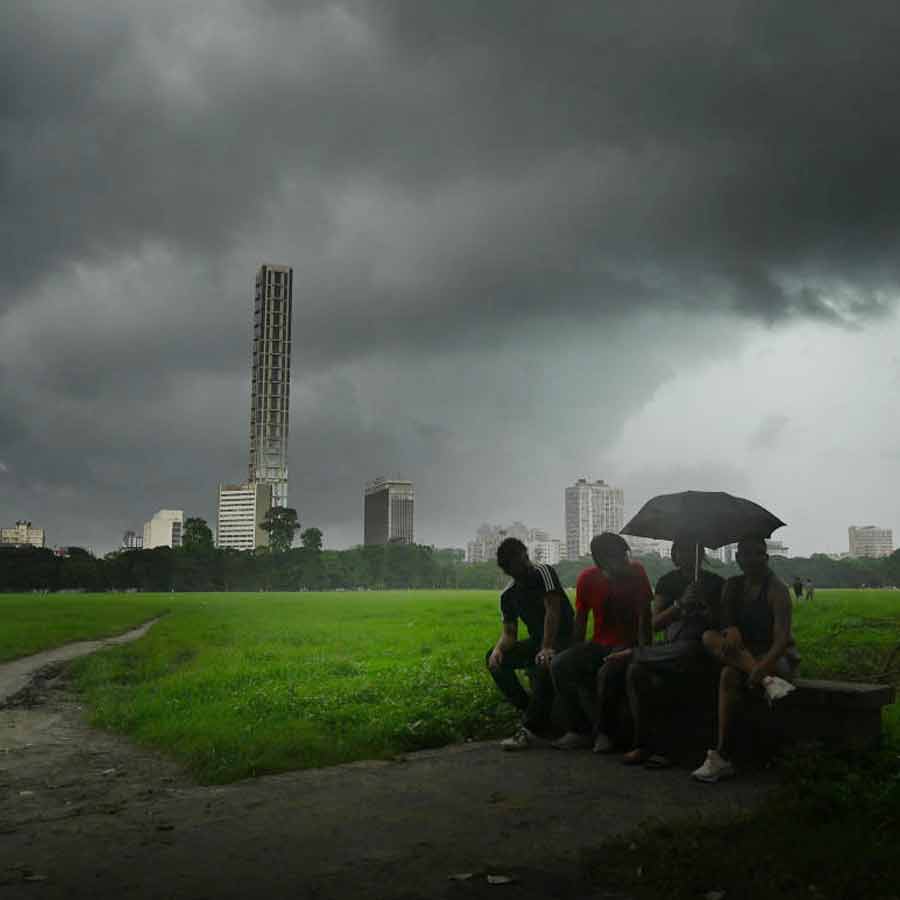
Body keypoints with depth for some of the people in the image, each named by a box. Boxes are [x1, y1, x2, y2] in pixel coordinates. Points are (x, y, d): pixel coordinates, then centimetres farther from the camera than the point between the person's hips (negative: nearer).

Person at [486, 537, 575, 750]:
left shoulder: (543, 572, -13)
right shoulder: (508, 596, 5)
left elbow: (553, 610, -23)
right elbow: (509, 632, 1)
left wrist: (546, 648, -33)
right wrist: (498, 648, -23)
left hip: (562, 638, -7)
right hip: (537, 640, 7)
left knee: (545, 665, -38)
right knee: (494, 658, -6)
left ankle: (533, 729, -30)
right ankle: (531, 711, -1)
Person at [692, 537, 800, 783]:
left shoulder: (776, 589, -10)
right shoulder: (733, 586, 11)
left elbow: (782, 637, -23)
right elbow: (726, 620, 0)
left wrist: (764, 666, -43)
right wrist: (731, 630, -27)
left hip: (779, 657, -6)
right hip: (745, 654, 6)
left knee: (730, 675, -36)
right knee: (709, 637, -28)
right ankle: (768, 680, -43)